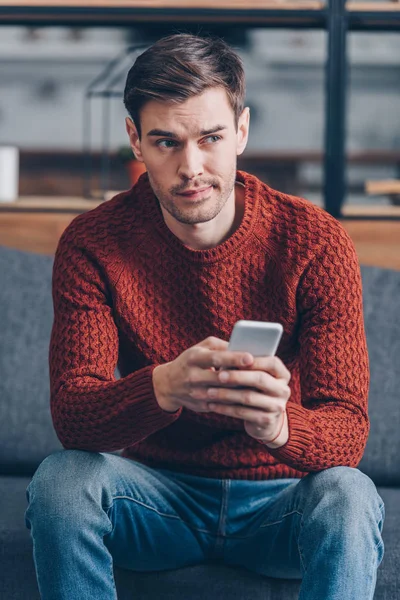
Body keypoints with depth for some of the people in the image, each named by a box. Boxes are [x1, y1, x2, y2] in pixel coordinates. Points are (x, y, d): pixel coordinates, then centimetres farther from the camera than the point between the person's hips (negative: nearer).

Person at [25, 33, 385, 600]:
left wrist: (279, 425, -46)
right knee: (62, 477, -29)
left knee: (346, 493, -33)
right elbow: (71, 415, -20)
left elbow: (348, 430, -20)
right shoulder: (92, 243, -10)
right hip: (155, 499, 1)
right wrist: (166, 386, -44)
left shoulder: (315, 241, -13)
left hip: (279, 499, -1)